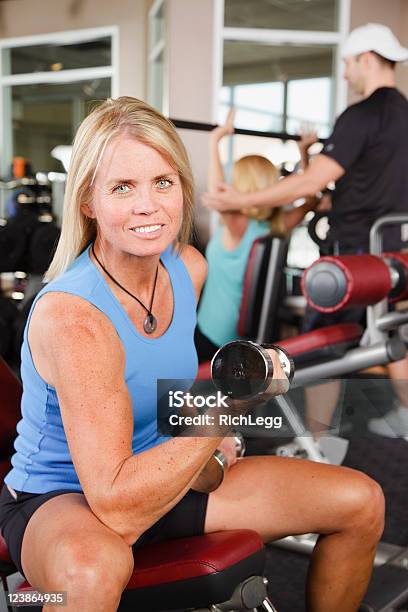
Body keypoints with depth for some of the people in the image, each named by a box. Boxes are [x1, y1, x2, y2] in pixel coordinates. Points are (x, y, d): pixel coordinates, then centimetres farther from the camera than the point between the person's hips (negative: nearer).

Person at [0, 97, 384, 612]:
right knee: (94, 565, -45)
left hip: (162, 478, 7)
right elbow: (117, 509, -33)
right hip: (59, 502, -7)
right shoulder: (69, 315, -29)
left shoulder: (189, 267, -6)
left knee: (361, 503, 2)